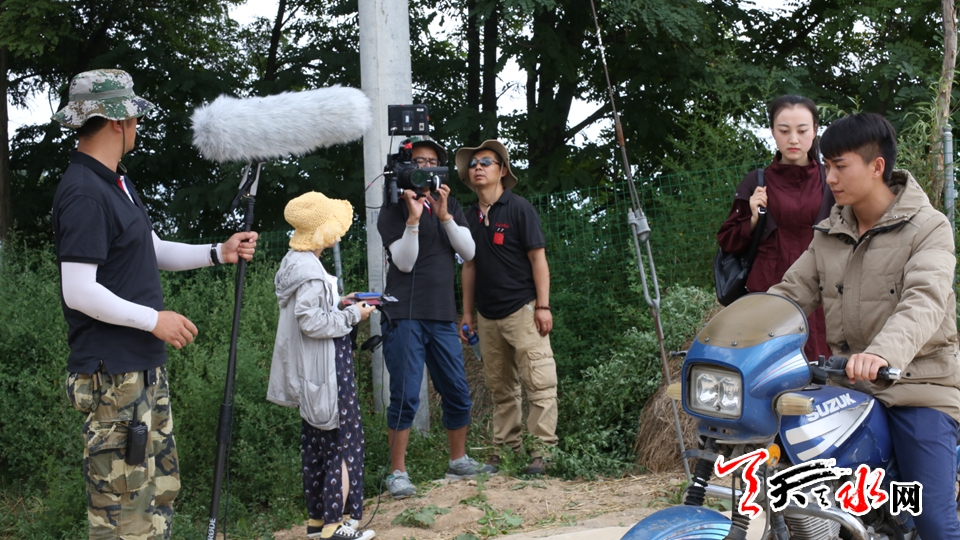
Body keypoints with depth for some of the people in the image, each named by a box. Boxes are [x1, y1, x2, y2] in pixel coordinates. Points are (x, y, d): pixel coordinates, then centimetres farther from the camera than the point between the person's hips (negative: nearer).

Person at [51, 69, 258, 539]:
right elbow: (79, 292, -23)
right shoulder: (83, 193, -18)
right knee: (122, 501, -5)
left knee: (161, 484, 17)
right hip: (113, 376, -10)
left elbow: (152, 253, 25)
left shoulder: (116, 183, 14)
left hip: (147, 368, 11)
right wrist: (154, 319, -17)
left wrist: (219, 253, 15)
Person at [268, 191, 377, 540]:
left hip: (310, 375, 10)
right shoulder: (309, 270, -21)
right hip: (326, 371, -10)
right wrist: (352, 315, -15)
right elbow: (311, 322, -24)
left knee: (317, 443, 15)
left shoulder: (295, 262, 10)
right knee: (346, 441, -3)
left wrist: (338, 304, 12)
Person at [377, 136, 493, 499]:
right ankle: (397, 472, -4)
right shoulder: (393, 211, 1)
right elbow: (404, 261, -10)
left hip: (442, 315, 5)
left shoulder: (450, 206, 15)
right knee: (406, 396, -9)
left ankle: (459, 461, 24)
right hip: (405, 316, -5)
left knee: (457, 392, 9)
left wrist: (444, 216, -9)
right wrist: (413, 218, -20)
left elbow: (468, 252, 2)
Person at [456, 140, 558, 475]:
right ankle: (505, 448, 16)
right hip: (488, 315, 6)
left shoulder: (518, 209, -4)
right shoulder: (471, 217, 12)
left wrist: (543, 305, -12)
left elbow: (538, 258, -6)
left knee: (539, 383, -8)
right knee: (500, 387, 10)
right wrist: (467, 313, 14)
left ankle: (542, 449, -5)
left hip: (522, 309, -6)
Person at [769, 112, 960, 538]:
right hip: (848, 384, 6)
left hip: (918, 385, -5)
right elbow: (791, 292, 9)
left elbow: (925, 301, -24)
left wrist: (883, 352, -44)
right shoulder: (829, 235, 13)